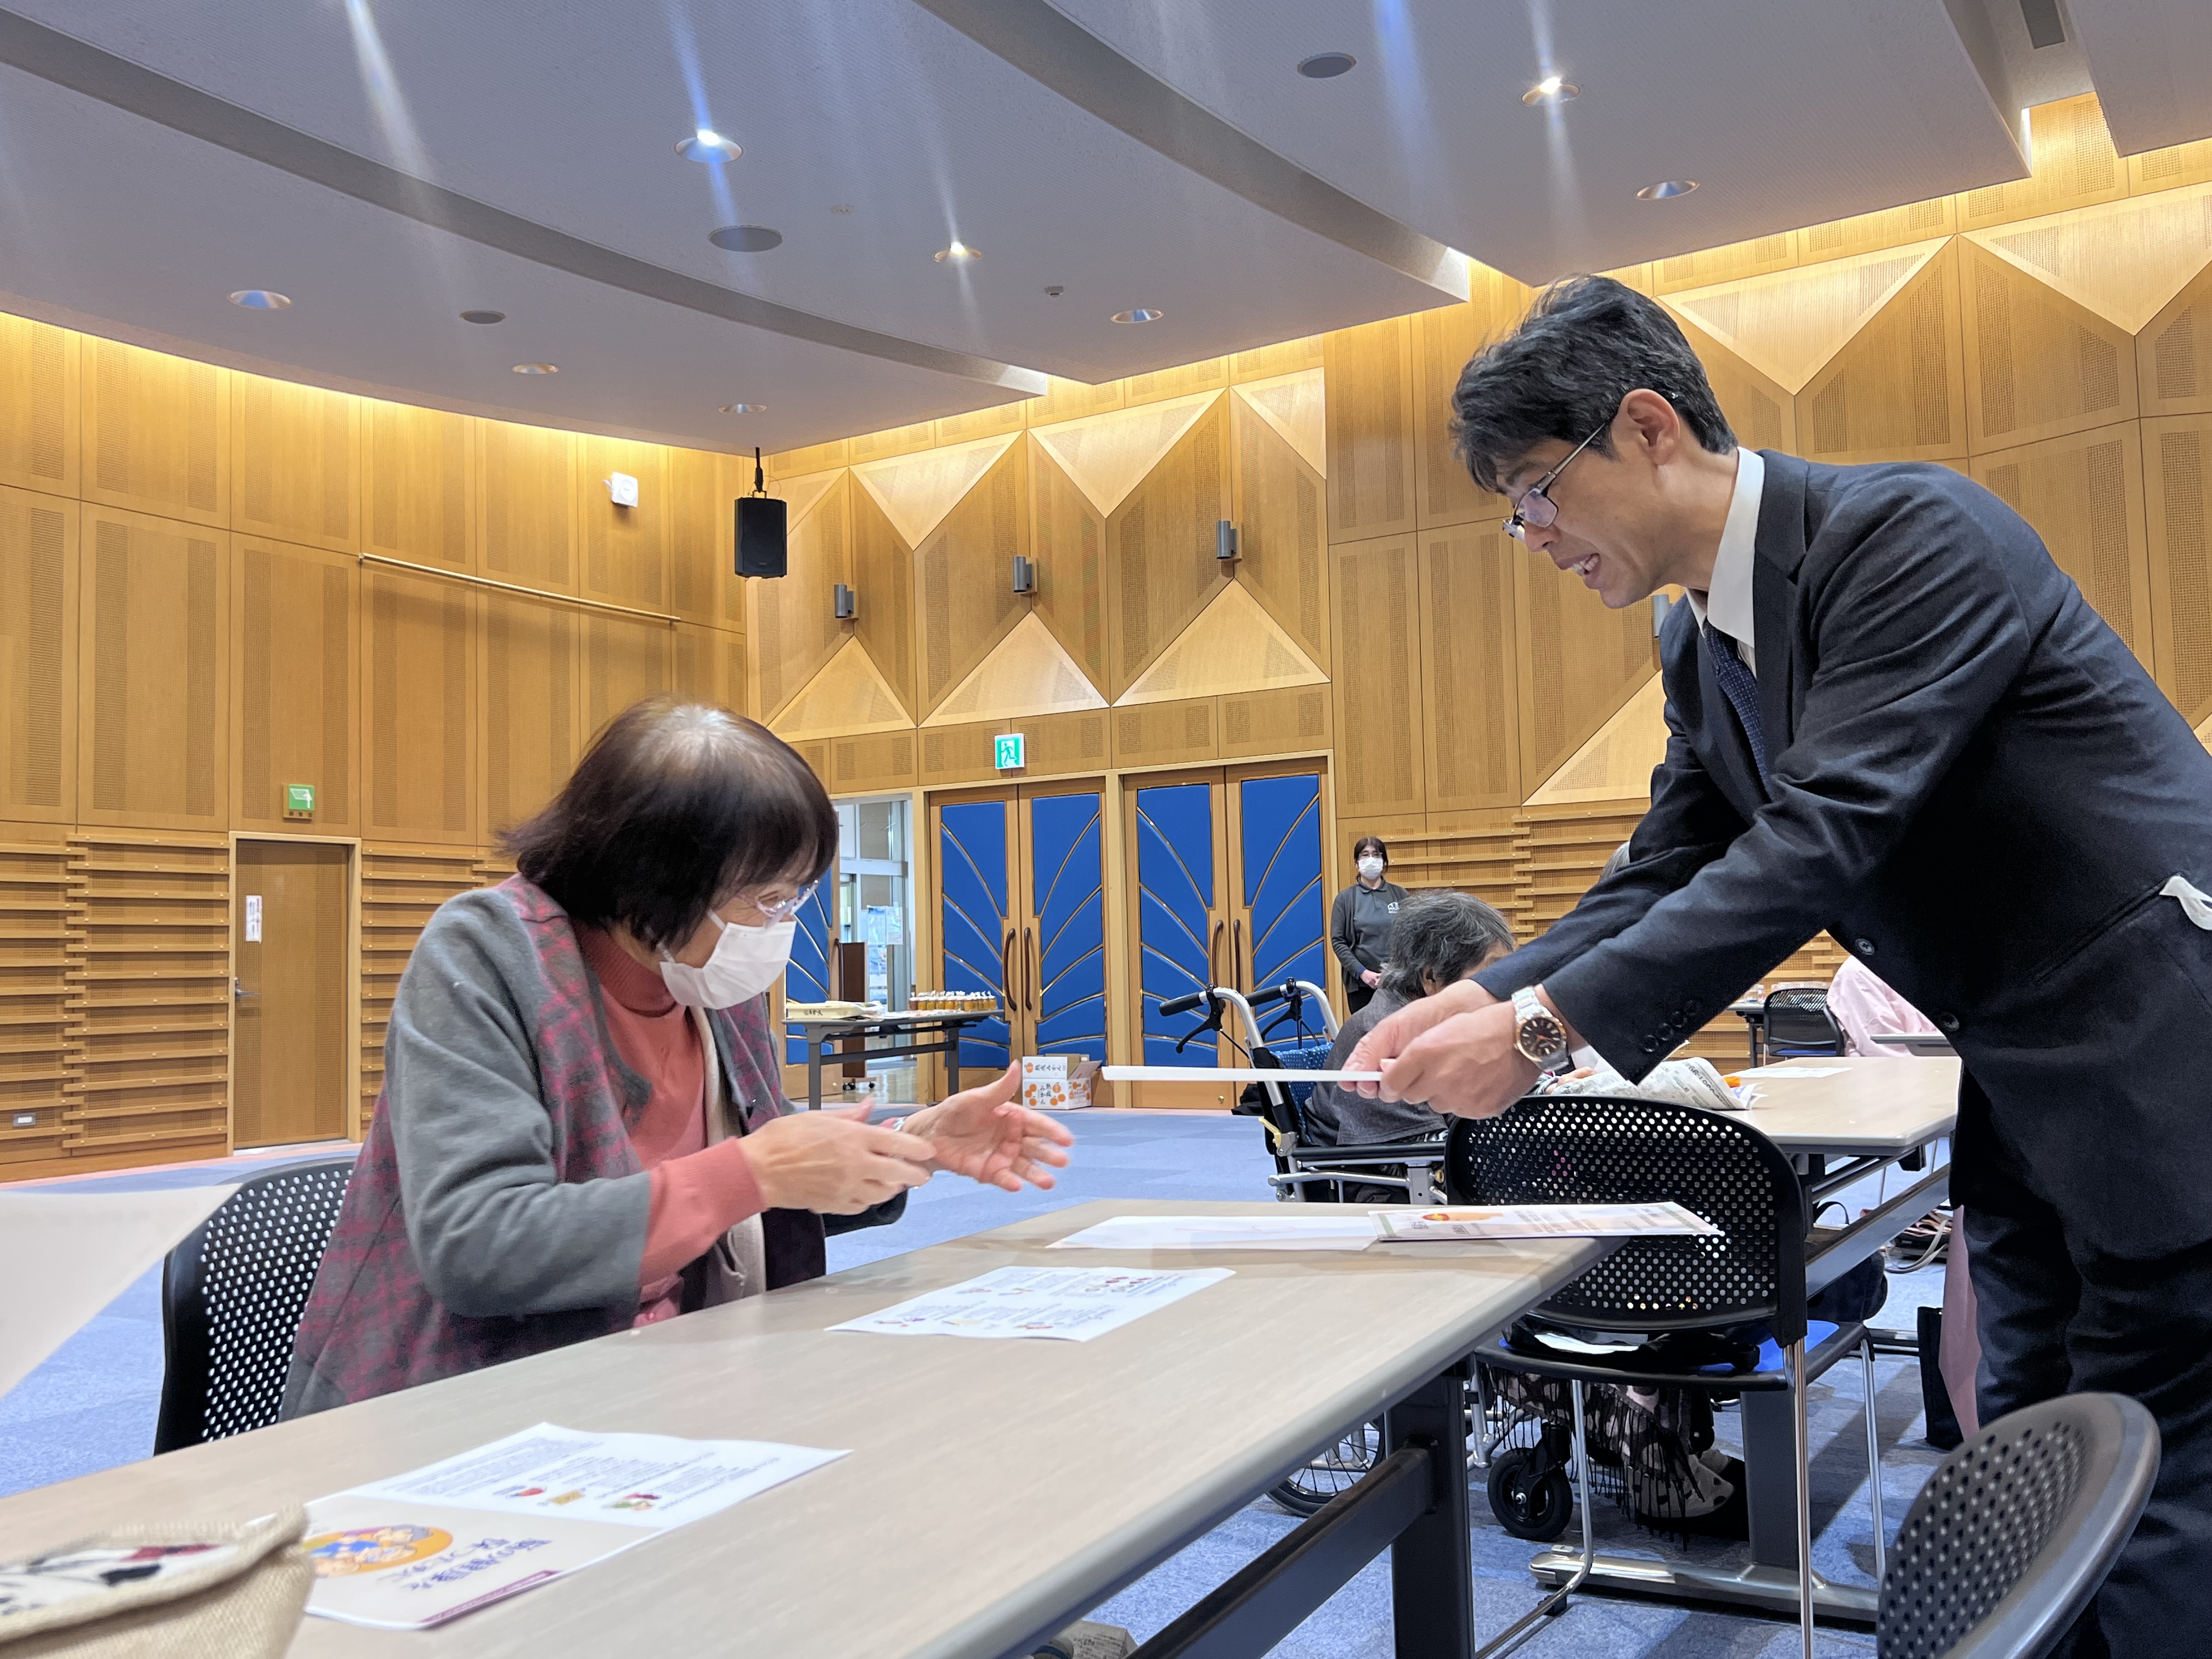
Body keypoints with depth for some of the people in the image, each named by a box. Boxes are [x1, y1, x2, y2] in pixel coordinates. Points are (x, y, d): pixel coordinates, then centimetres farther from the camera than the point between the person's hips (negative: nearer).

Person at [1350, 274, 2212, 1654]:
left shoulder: (1912, 531, -20)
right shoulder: (1699, 651, 6)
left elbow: (1825, 835, -29)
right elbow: (1666, 880, 6)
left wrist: (1543, 1026, -31)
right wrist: (1478, 999, -11)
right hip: (2022, 1071, 9)